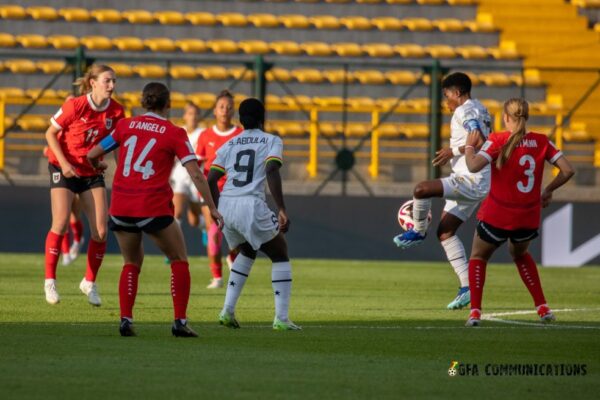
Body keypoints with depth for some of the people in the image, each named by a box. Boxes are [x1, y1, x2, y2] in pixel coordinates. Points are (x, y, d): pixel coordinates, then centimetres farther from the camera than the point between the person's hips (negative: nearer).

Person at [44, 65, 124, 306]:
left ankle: (90, 282, 13)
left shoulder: (116, 112, -6)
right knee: (60, 224, -14)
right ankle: (50, 281, 1)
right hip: (64, 168, -4)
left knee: (100, 230, -5)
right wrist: (64, 163, -18)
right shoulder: (75, 106, -18)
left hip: (92, 172, 4)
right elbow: (50, 134, -8)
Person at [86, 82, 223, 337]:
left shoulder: (125, 125, 8)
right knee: (179, 260, 13)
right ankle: (180, 321, 4)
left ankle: (125, 320, 6)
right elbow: (195, 175, -7)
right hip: (153, 208, -3)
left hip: (120, 209, 3)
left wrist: (97, 165, 38)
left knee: (132, 263, 21)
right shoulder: (175, 134, -1)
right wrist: (212, 208, -1)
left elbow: (92, 155, 15)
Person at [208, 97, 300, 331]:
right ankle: (281, 319, 3)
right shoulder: (272, 141, 7)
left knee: (247, 253, 30)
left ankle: (228, 310, 19)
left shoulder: (229, 145, 19)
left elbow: (211, 180, 12)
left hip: (226, 205, 5)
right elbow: (271, 171, -11)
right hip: (251, 206, -5)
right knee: (280, 256, 13)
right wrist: (281, 210, -13)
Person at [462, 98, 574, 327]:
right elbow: (567, 171, -4)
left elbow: (473, 166, -24)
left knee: (478, 257, 20)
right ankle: (543, 308, 22)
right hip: (529, 218, 4)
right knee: (520, 254, 33)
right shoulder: (541, 142, -2)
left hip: (497, 216, -4)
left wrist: (469, 146, -4)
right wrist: (548, 191, 11)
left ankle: (475, 312, 2)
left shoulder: (498, 141, -12)